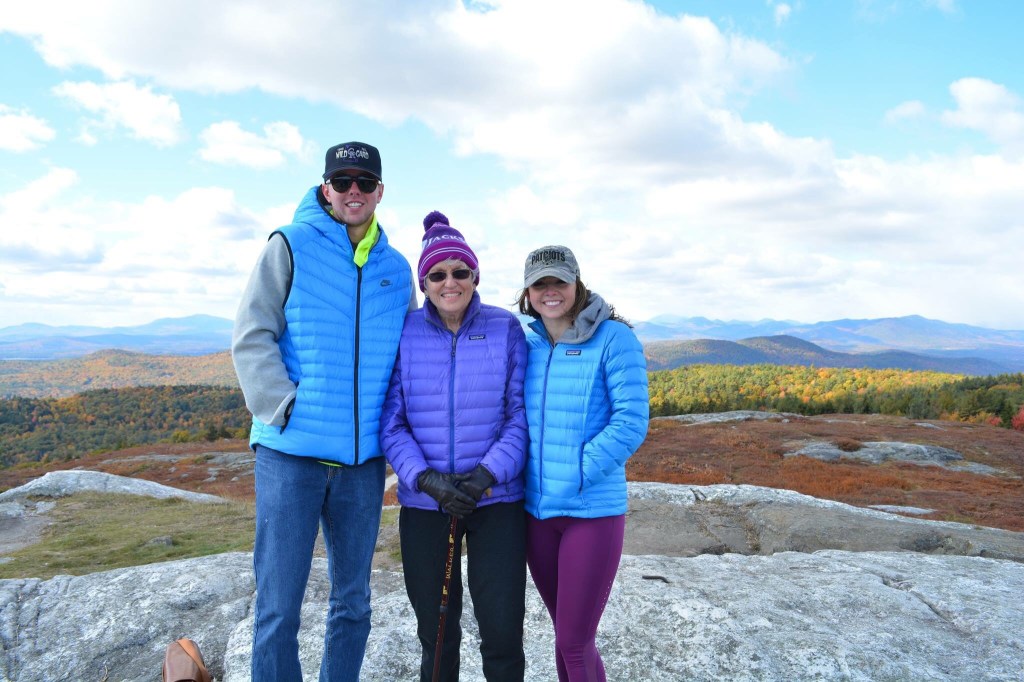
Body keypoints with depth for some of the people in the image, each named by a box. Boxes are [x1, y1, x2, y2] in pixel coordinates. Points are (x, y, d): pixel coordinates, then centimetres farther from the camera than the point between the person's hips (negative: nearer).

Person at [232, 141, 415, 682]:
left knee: (352, 601, 15)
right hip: (291, 453, -4)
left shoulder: (396, 267, 10)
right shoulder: (290, 246, -1)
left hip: (363, 459, 4)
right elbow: (252, 337, -6)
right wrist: (286, 410, -15)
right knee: (279, 605, 2)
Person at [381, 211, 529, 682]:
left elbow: (521, 414, -3)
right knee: (436, 634, 15)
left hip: (497, 501, -1)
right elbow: (390, 423, -3)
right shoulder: (404, 334, -1)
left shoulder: (506, 329, -2)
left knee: (502, 632, 0)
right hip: (424, 504, 1)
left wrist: (488, 473, -17)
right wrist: (426, 479, -16)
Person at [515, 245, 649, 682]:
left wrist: (573, 475, -18)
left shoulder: (613, 339, -9)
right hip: (535, 511, 5)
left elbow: (631, 423, -14)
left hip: (593, 511, -5)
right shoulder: (527, 345, 6)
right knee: (565, 633, 17)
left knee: (575, 643, 1)